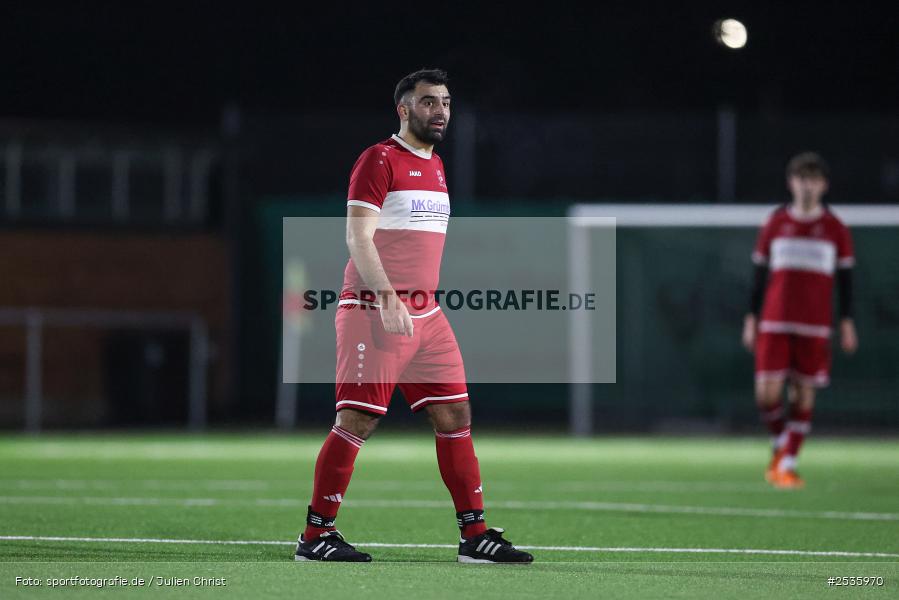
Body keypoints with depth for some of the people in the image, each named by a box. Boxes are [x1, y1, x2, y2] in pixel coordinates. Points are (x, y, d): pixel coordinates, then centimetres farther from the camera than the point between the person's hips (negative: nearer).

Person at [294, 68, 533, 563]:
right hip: (373, 312, -8)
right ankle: (315, 536, -1)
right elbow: (358, 236, -16)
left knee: (455, 416, 3)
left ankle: (475, 535, 6)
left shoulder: (435, 166, 19)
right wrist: (387, 298, -26)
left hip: (424, 314, 8)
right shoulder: (380, 160, -7)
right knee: (357, 421, -8)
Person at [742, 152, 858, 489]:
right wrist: (751, 319, 6)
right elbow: (760, 274, 10)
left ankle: (787, 465, 5)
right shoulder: (775, 224, 7)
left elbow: (845, 279, 8)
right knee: (767, 394, -8)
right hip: (774, 322, 0)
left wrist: (847, 323, 0)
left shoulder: (836, 230, 5)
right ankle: (781, 444, 20)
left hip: (815, 327, 0)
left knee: (803, 394, -3)